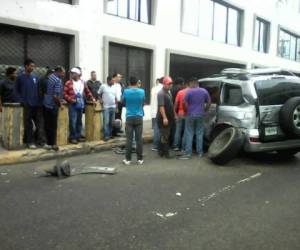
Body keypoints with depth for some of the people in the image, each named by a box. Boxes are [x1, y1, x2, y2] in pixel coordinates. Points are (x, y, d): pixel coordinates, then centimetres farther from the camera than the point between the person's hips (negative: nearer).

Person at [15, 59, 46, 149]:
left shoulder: (35, 77, 9)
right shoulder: (20, 77, -1)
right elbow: (17, 91, 1)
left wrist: (41, 100, 5)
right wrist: (22, 101, -11)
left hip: (38, 104, 3)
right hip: (27, 105, -3)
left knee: (40, 123, 2)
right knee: (28, 124, 3)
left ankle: (41, 141, 8)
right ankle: (30, 142, 12)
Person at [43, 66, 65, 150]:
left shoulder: (48, 77, 9)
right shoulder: (58, 80, -15)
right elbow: (56, 96, -22)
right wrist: (60, 103, -5)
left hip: (45, 104, 8)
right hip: (52, 105, -8)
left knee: (47, 125, 14)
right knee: (53, 126, 2)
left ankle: (47, 142, 22)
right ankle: (52, 144, 7)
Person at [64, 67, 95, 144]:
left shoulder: (82, 83, 11)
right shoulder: (68, 83, -4)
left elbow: (87, 91, 21)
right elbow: (64, 93, -7)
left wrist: (92, 98, 15)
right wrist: (70, 99, -17)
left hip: (81, 104, 5)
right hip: (72, 105, -5)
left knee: (79, 121, 11)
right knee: (73, 121, -7)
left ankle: (78, 136, 20)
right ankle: (72, 137, 2)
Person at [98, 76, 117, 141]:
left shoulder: (114, 88, 12)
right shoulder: (103, 86, -2)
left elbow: (115, 98, 15)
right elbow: (98, 94, 6)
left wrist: (116, 106, 11)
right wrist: (100, 99, -8)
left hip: (113, 107, 5)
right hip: (106, 107, -5)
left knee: (111, 122, 8)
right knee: (106, 122, -8)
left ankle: (110, 134, 17)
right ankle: (106, 135, -5)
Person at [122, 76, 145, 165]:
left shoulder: (126, 91, -5)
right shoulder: (142, 91, -2)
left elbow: (123, 103, 10)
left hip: (129, 117, -1)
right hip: (139, 117, 1)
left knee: (129, 139, 2)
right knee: (139, 138, 4)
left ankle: (128, 159, 5)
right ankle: (140, 159, 8)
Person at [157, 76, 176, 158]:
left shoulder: (168, 92, 15)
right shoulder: (161, 93, -15)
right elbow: (161, 106, -22)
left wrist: (173, 115, 20)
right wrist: (164, 118, -27)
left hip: (169, 118, 10)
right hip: (163, 118, -10)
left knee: (166, 135, 14)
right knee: (165, 136, -5)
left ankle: (161, 151, 22)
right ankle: (166, 153, -1)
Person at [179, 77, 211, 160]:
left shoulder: (189, 91, -8)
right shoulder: (204, 91, 4)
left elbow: (184, 103, -10)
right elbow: (209, 102, 7)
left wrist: (187, 110, 6)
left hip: (191, 115, -3)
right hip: (200, 115, 3)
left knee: (189, 134, 0)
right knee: (199, 133, 10)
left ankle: (188, 153, -2)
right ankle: (200, 152, 15)